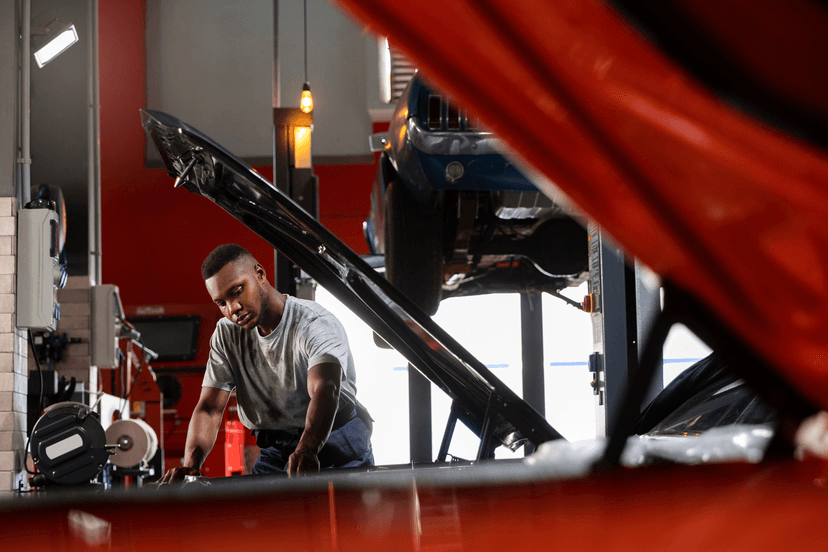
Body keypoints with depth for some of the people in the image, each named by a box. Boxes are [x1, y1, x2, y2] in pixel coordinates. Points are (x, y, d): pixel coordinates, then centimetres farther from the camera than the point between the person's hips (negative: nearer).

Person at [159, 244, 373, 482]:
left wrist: (307, 451, -57)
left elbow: (325, 392, -36)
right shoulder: (227, 335, 7)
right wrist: (190, 465, -24)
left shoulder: (319, 326, -16)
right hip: (274, 451, 4)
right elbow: (209, 408, -2)